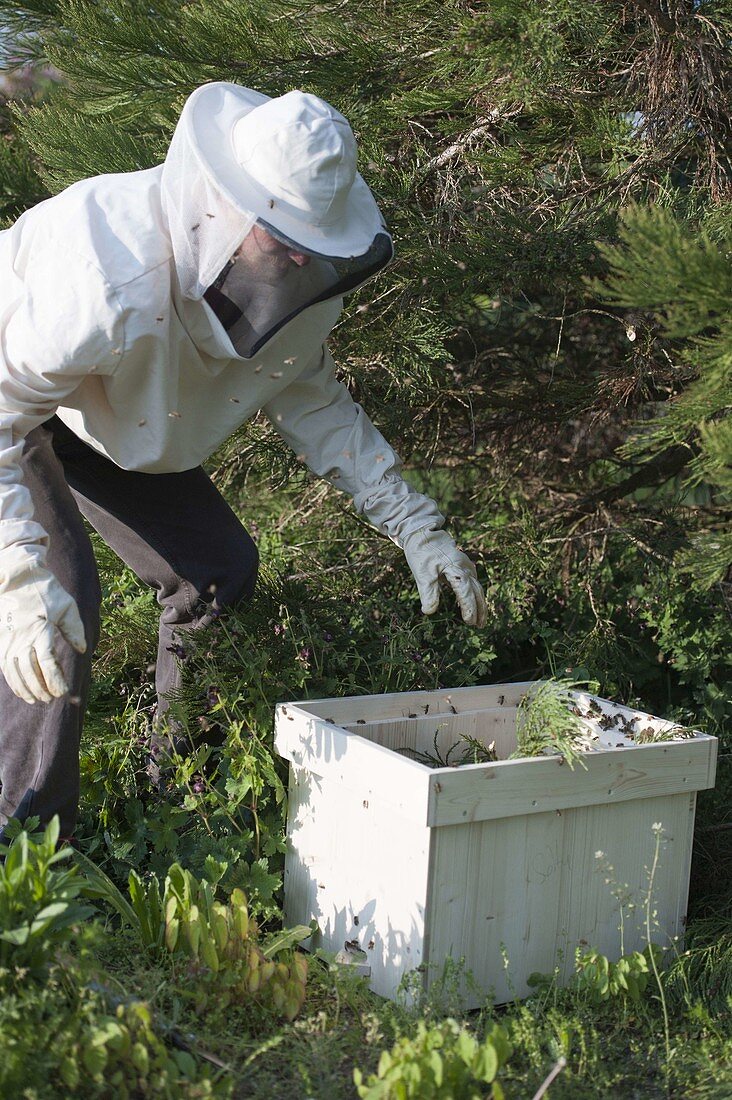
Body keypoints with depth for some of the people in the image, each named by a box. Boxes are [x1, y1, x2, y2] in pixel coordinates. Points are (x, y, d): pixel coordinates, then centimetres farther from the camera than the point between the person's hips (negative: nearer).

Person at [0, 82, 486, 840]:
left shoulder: (297, 277, -19)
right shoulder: (111, 281, -44)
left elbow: (309, 398, -3)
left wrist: (412, 523, -10)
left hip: (106, 415, 7)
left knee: (217, 570, 3)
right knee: (61, 597, -24)